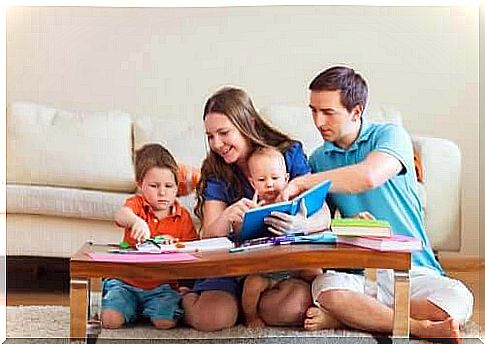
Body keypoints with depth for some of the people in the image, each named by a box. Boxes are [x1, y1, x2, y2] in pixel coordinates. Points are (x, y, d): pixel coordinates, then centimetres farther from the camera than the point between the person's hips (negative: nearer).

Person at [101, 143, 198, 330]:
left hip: (162, 284, 1)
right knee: (111, 321, -20)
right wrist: (135, 221, -50)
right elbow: (121, 215, -27)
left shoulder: (183, 217, 3)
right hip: (126, 281, 0)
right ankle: (133, 310, 14)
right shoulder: (137, 204, -2)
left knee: (166, 323, -23)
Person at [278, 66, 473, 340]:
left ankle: (343, 317, -21)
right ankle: (420, 327, -22)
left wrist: (302, 183, -18)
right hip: (360, 273, 2)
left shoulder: (391, 135, -2)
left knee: (458, 300, -31)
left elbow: (368, 177, -24)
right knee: (325, 288, -33)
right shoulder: (319, 159, 13)